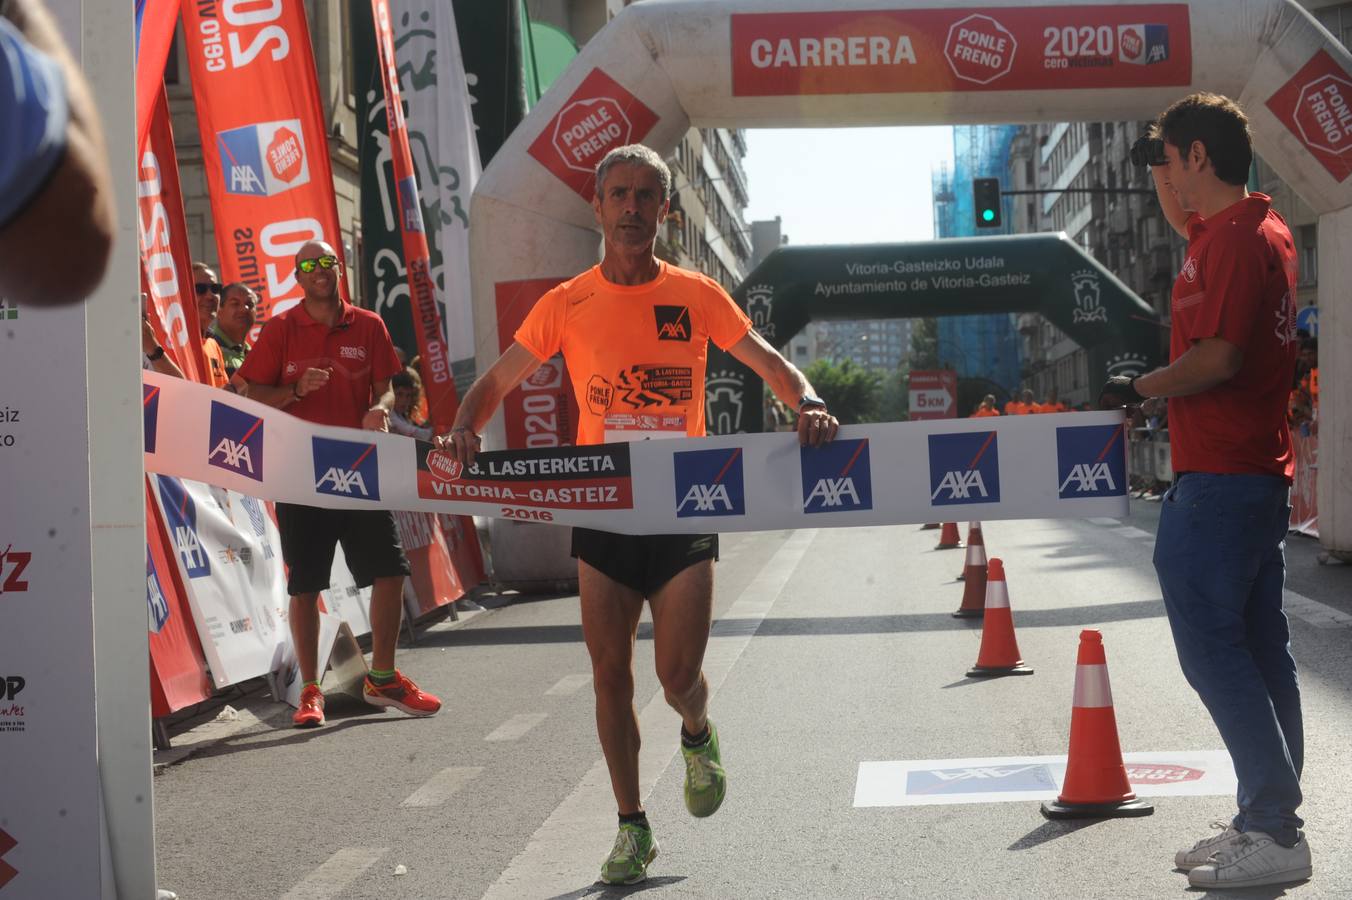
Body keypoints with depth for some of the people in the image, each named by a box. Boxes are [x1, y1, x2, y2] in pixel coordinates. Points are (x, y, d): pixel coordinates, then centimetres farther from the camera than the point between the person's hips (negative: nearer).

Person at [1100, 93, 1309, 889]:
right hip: (1262, 474, 11)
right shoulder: (1263, 228, 17)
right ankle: (1270, 820, 18)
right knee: (1258, 651, 12)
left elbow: (1217, 355, -22)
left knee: (1212, 649, -8)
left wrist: (1139, 389, -10)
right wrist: (1176, 200, 26)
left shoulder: (1231, 238, -15)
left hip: (1218, 479, -11)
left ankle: (1276, 832, -6)